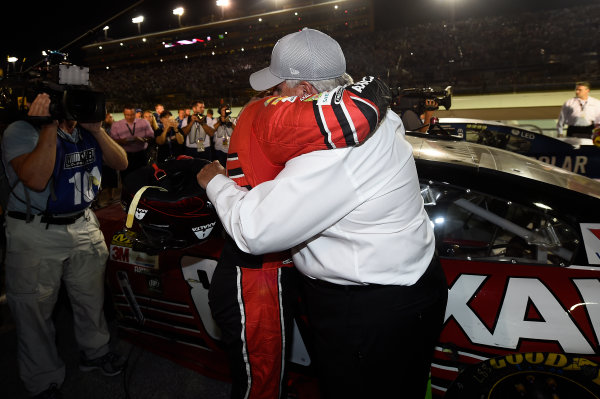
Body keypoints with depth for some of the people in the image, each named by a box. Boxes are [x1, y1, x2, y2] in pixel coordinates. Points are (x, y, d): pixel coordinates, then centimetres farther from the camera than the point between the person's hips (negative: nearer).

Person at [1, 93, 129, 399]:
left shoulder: (86, 131, 6)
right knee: (34, 309, 8)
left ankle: (95, 352, 42)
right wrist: (50, 127, -27)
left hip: (84, 227, 5)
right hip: (36, 236, -5)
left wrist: (97, 131, -12)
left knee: (91, 297, 17)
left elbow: (120, 164, 1)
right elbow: (36, 179, -28)